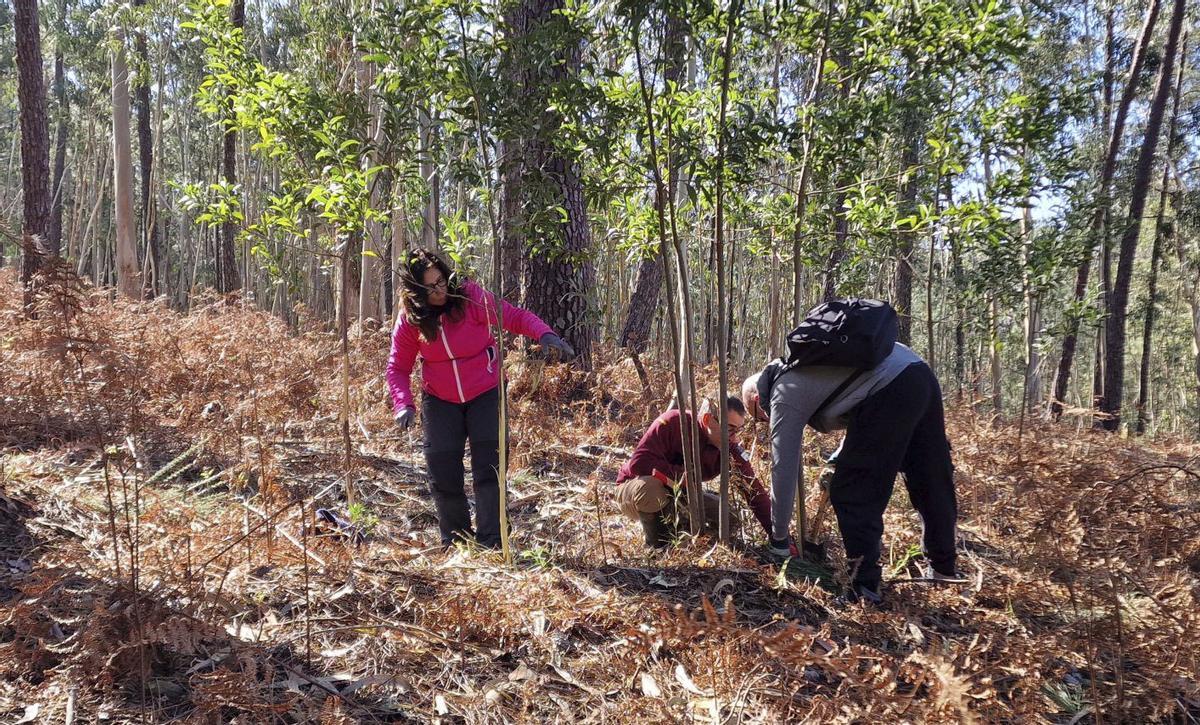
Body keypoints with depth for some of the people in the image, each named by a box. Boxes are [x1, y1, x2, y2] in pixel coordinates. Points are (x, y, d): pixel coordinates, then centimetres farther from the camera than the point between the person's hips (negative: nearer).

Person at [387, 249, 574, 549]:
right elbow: (398, 367, -2)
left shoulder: (471, 297, -15)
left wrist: (545, 334, -36)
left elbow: (516, 316, -17)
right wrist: (403, 404, -19)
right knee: (443, 474, 4)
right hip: (440, 402, 2)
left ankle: (490, 543, -1)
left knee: (488, 470, -7)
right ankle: (455, 541, 23)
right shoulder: (410, 320, -8)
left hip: (485, 395, -2)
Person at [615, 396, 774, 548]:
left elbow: (755, 491, -13)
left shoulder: (731, 450, -14)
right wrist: (686, 478, -32)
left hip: (677, 495, 5)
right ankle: (658, 546, -14)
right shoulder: (673, 422, -28)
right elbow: (639, 461, -35)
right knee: (651, 487, -40)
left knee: (729, 519, -12)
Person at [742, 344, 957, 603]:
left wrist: (779, 538, 14)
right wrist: (839, 459, 30)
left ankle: (865, 586, 2)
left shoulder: (783, 396, 5)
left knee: (852, 495, 1)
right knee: (933, 486, 20)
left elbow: (783, 470, 5)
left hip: (890, 392, -9)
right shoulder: (795, 370, 29)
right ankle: (943, 570, 35)